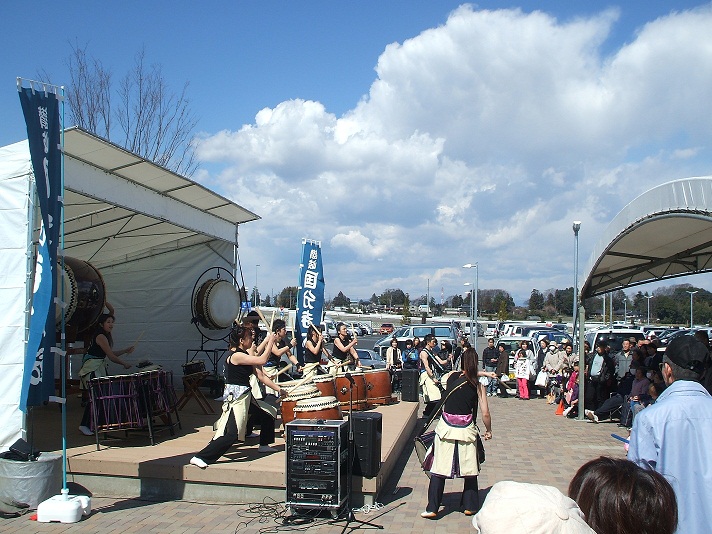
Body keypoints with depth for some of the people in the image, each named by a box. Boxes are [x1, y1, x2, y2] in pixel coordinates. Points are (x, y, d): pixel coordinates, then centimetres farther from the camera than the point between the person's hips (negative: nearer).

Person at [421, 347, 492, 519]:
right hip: (466, 430, -1)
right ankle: (470, 506, 24)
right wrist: (488, 431, 13)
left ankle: (432, 508, 4)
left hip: (446, 427, 1)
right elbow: (485, 413, -5)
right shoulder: (478, 385, -4)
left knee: (439, 468, 5)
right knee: (470, 469, 16)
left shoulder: (451, 376, -1)